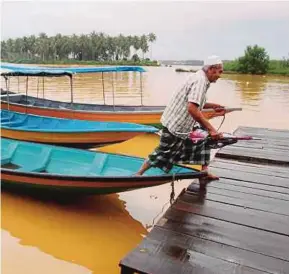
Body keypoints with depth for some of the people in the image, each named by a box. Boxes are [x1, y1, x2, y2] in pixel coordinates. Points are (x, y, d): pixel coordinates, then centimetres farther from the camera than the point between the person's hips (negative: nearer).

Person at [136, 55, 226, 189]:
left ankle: (204, 173, 18)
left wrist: (213, 106, 11)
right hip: (175, 125, -10)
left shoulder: (201, 78, 9)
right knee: (164, 153, 1)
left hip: (184, 122, 10)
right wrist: (210, 128, -30)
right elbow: (192, 108, -34)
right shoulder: (200, 80, -22)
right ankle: (138, 174, 17)